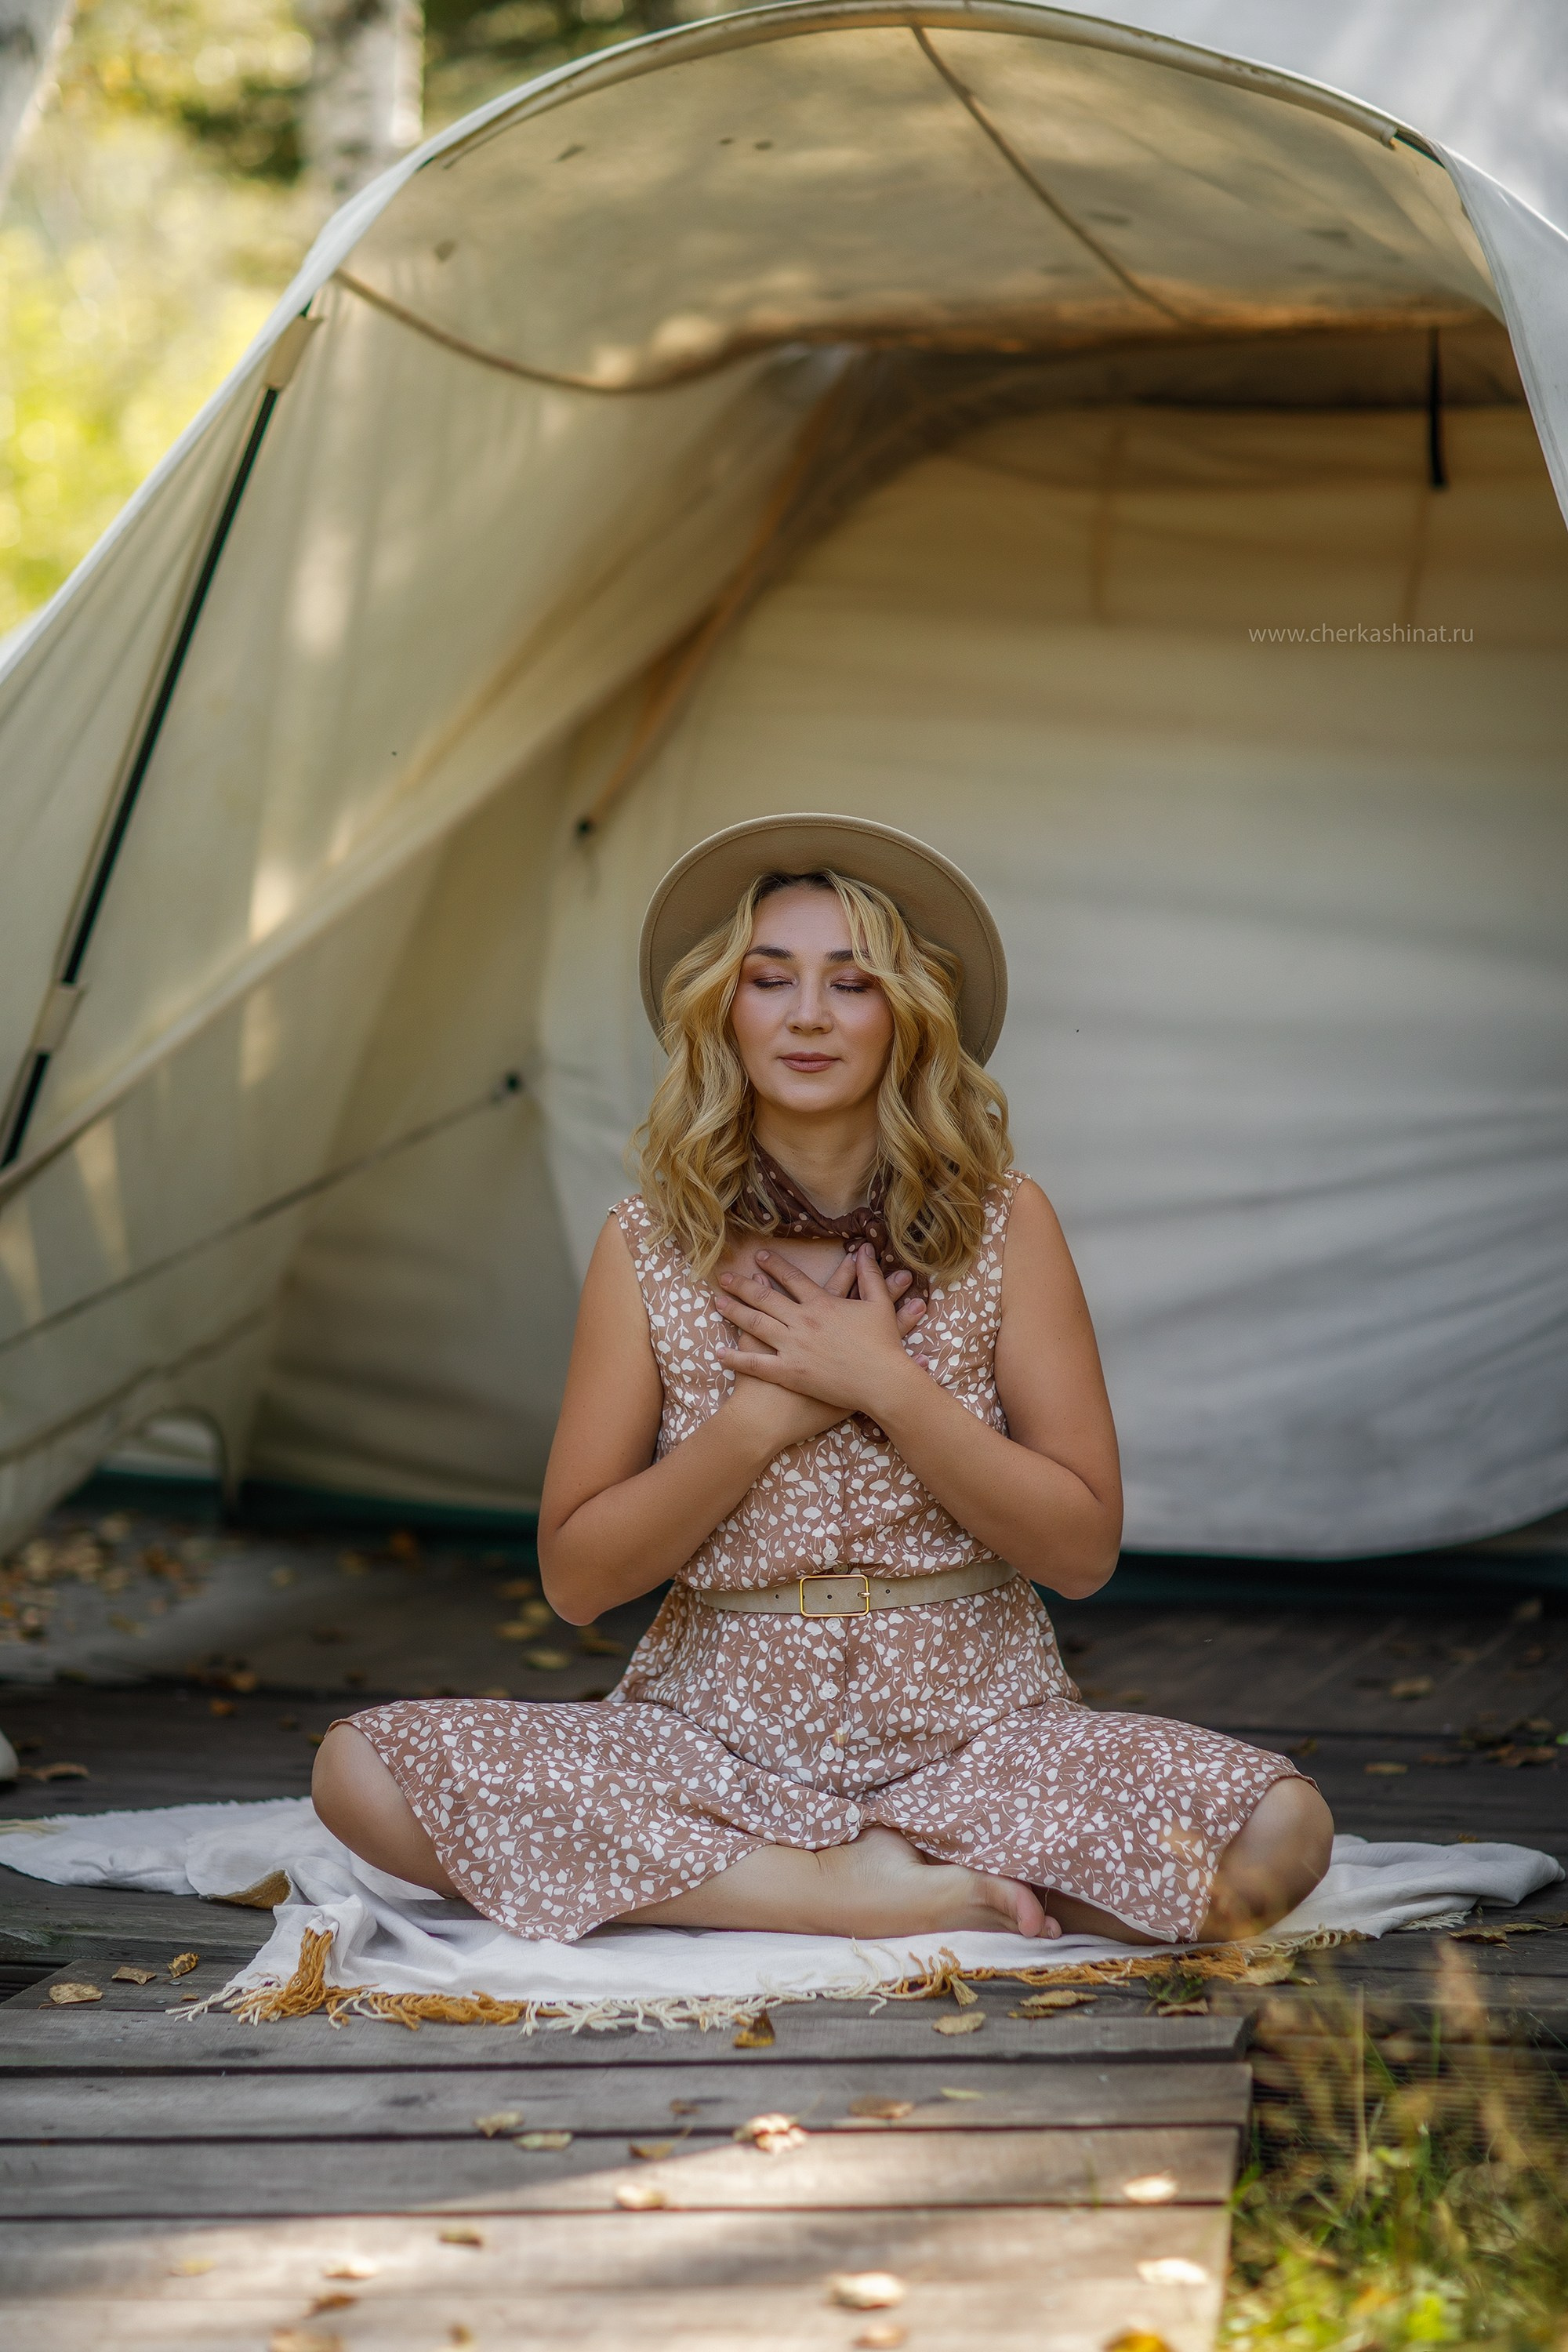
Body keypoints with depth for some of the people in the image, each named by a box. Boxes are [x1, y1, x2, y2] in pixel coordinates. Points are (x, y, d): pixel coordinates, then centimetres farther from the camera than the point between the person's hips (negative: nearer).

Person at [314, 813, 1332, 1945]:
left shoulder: (1004, 1224, -1)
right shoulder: (651, 1248, 1)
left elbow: (1083, 1549, -5)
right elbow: (577, 1577, -2)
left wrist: (883, 1384, -14)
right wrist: (767, 1413, -13)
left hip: (972, 1725, 0)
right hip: (715, 1740, 1)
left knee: (1282, 1831, -29)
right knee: (362, 1769, -25)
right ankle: (855, 1894, -20)